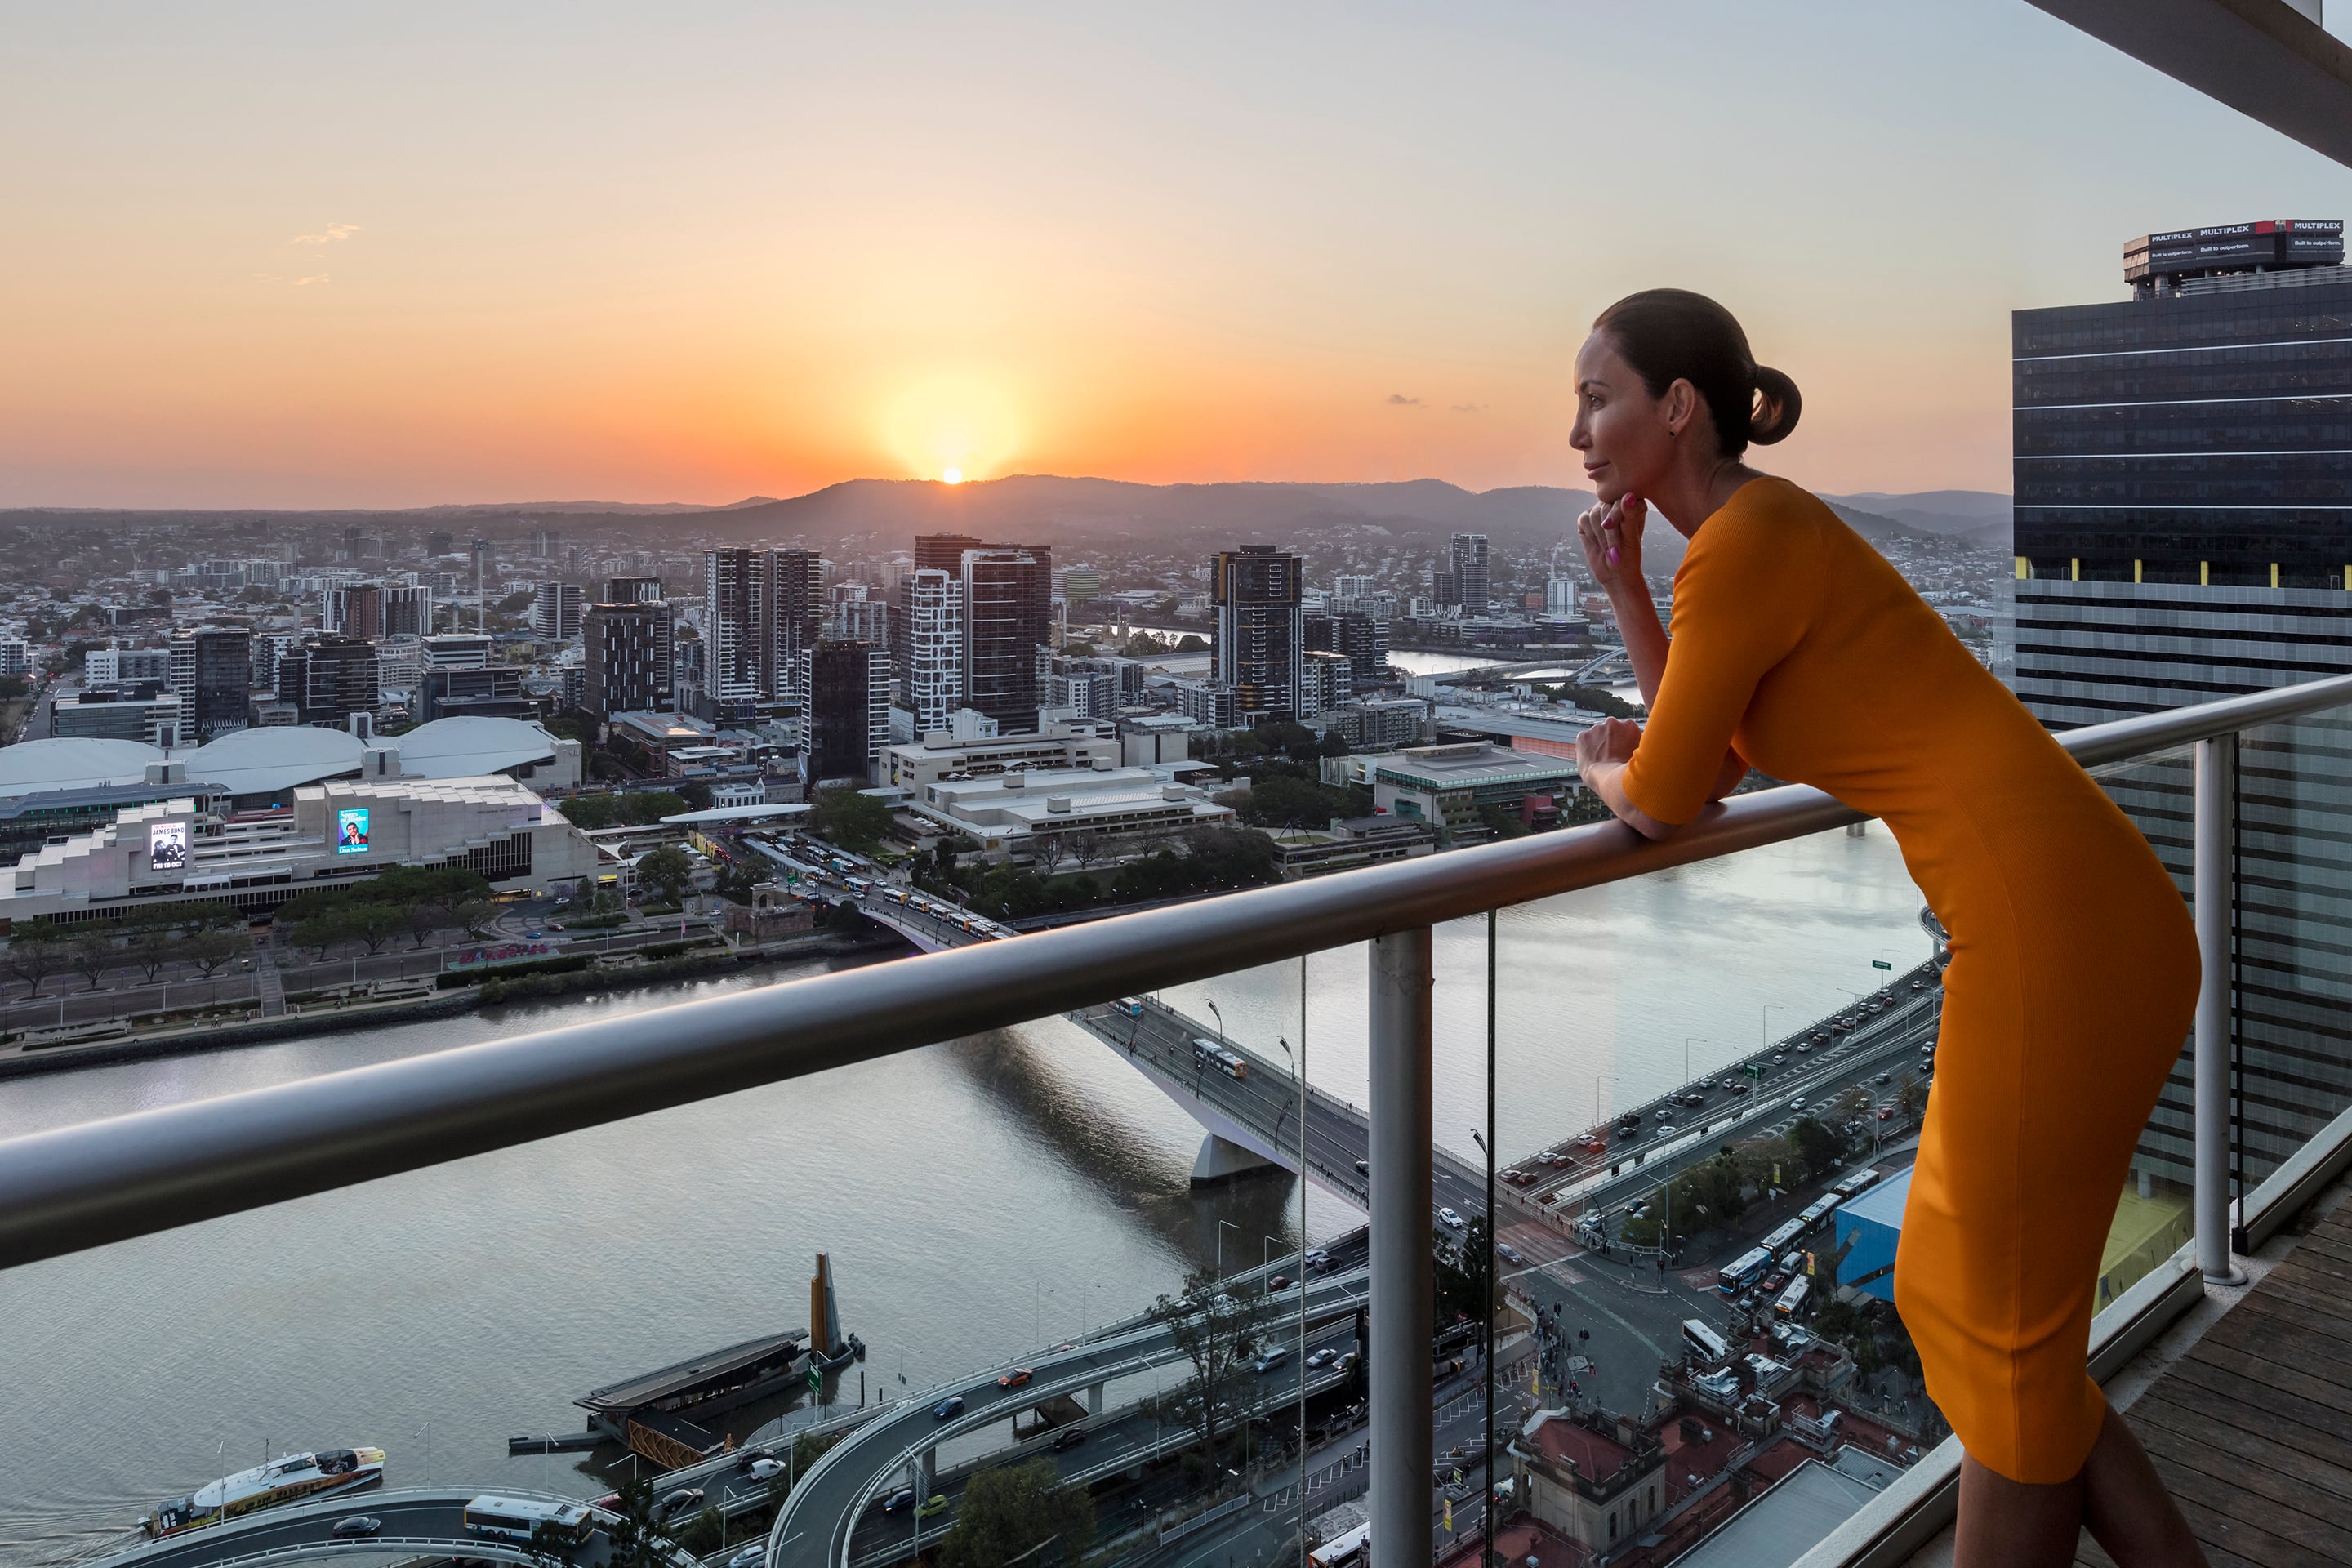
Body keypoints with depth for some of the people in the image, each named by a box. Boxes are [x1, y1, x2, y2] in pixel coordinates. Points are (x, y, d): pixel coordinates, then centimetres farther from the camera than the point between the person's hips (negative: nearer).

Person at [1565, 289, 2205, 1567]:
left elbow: (1658, 805, -9)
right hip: (2089, 920, 10)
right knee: (1948, 1298, 20)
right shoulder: (1765, 530, 16)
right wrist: (1620, 587, 13)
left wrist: (1595, 769, 14)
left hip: (2053, 934, -10)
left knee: (2000, 1347, 8)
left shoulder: (1741, 544, -13)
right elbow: (1711, 764, 20)